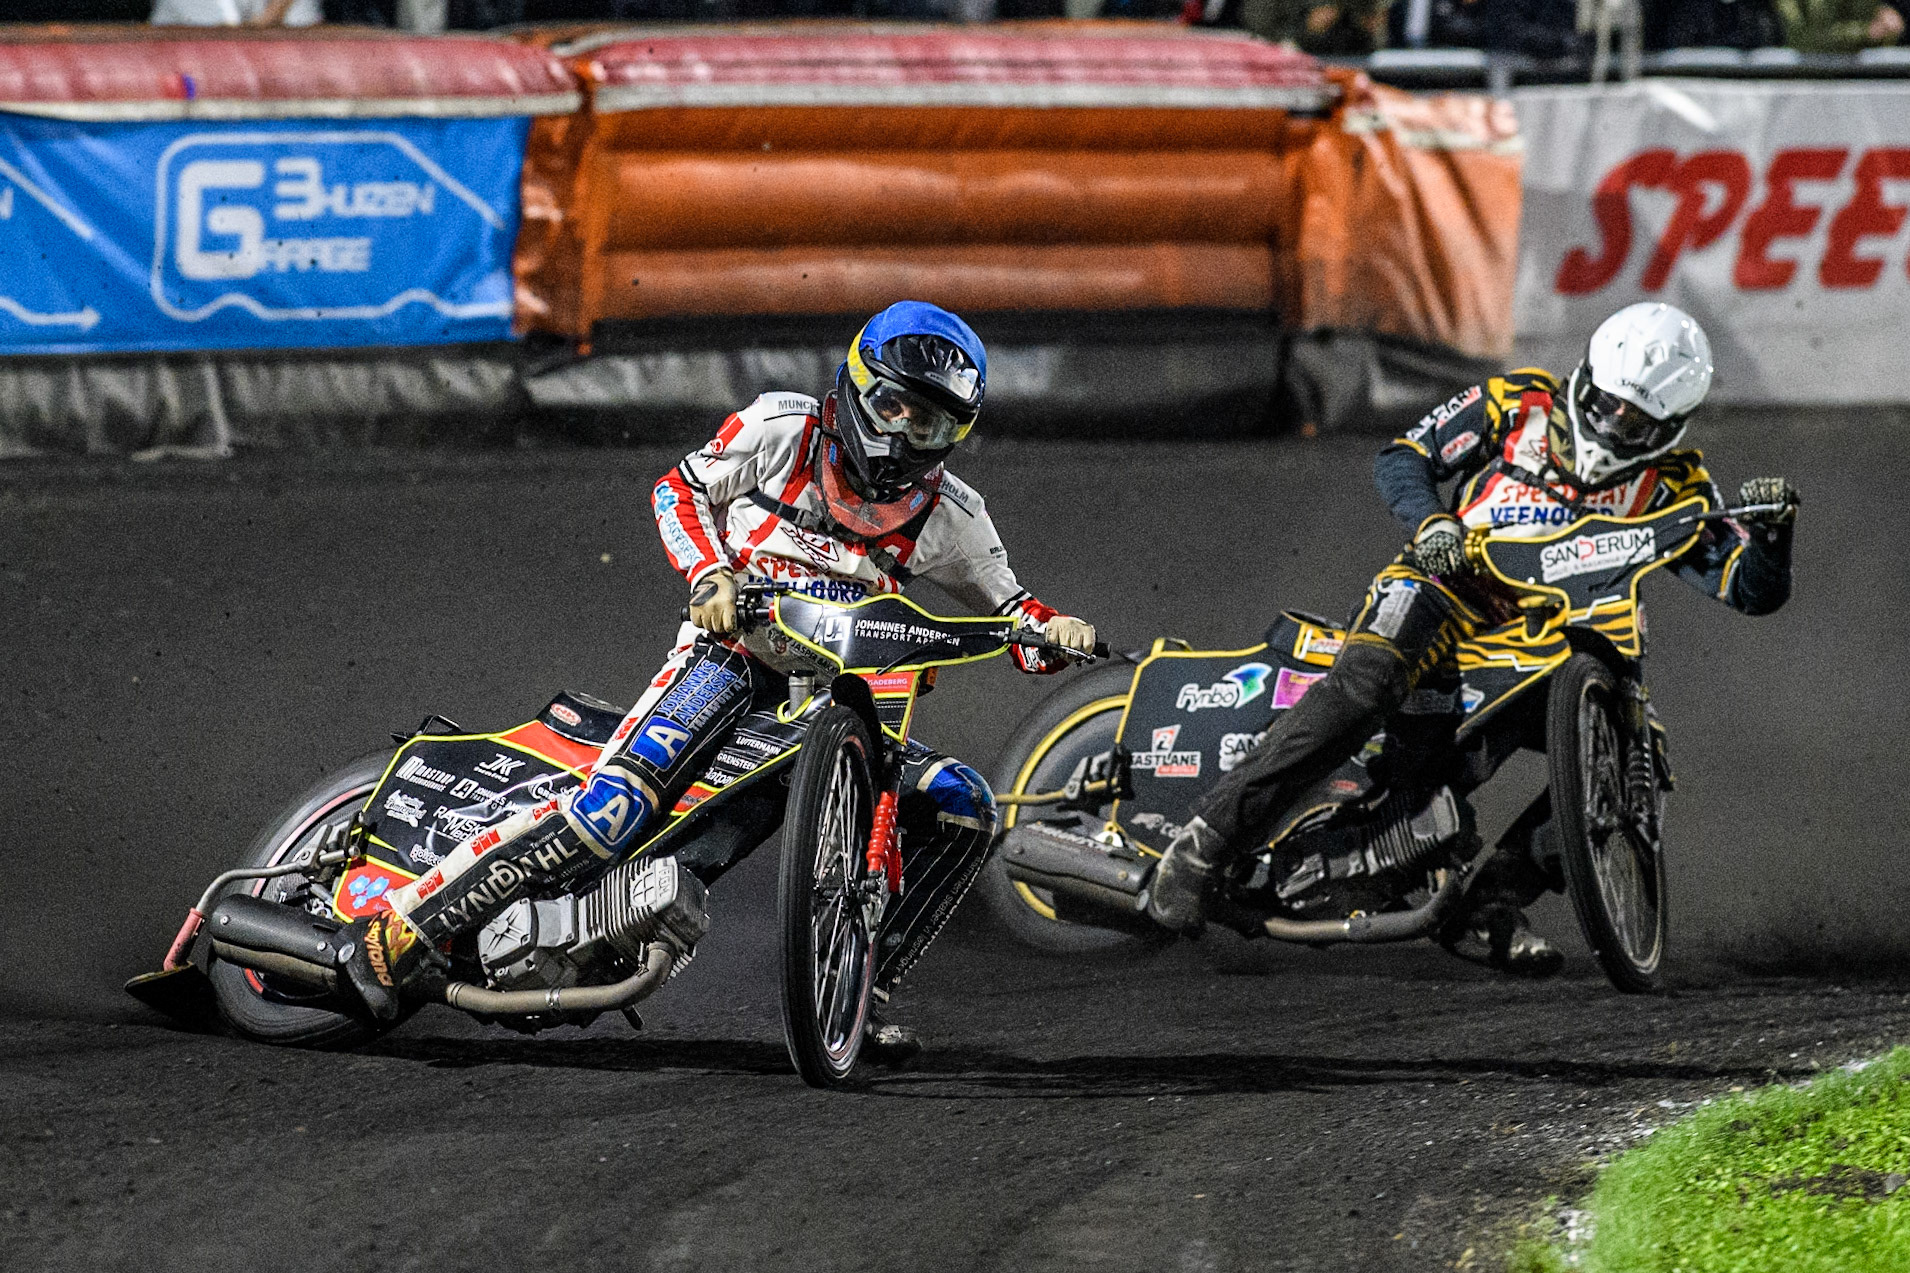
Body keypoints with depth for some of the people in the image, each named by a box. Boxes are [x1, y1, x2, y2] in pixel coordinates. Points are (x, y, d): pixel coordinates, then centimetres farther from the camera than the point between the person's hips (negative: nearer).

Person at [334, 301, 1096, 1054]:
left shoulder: (947, 516, 2)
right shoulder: (783, 430, -6)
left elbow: (1007, 606, 10)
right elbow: (679, 490, 6)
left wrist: (1054, 631, -14)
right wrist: (709, 574, -13)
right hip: (728, 655, -5)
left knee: (962, 808, -13)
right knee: (609, 813, -28)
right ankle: (404, 926, -23)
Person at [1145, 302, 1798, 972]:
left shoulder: (1670, 482, 5)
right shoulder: (1518, 402, 2)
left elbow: (1754, 589, 2)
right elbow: (1401, 458, 5)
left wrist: (1770, 529, -20)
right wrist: (1430, 520, -16)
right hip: (1446, 585, -3)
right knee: (1363, 684, -33)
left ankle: (1493, 903, -14)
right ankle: (1205, 839, -35)